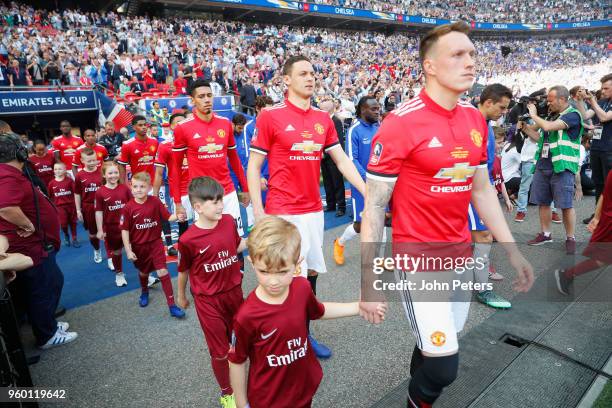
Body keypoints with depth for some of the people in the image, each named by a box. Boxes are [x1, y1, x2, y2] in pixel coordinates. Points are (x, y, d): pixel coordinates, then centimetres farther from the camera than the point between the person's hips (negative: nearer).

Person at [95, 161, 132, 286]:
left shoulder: (124, 188, -5)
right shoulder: (100, 192, -10)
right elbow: (99, 212, -6)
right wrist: (100, 230, -6)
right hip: (111, 228, -1)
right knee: (116, 251, 15)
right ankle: (119, 274, 34)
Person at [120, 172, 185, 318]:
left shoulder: (155, 201, -12)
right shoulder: (128, 208, -13)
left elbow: (167, 217, -6)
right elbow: (125, 230, -9)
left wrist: (177, 216, -28)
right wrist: (128, 250, -12)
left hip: (156, 243, -1)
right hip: (138, 246, 1)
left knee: (163, 272, -7)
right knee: (143, 272, 22)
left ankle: (172, 305, 0)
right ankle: (144, 292, 54)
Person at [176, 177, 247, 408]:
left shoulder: (229, 221, -9)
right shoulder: (188, 240, -21)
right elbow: (184, 270, -4)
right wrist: (181, 296, 10)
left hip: (234, 292, 4)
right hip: (208, 301, -4)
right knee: (220, 351, 9)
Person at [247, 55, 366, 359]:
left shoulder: (324, 119, 9)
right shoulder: (270, 116, -6)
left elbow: (342, 160, 11)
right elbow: (253, 166, -4)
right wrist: (258, 211, -11)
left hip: (314, 210, 6)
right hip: (283, 213, -5)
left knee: (311, 271, 13)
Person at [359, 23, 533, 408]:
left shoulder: (476, 119, 5)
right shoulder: (401, 123, -17)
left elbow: (483, 190, 13)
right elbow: (374, 207, -16)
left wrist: (512, 250, 12)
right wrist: (368, 283, -16)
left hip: (461, 255, 7)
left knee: (440, 346, 20)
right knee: (443, 365, -1)